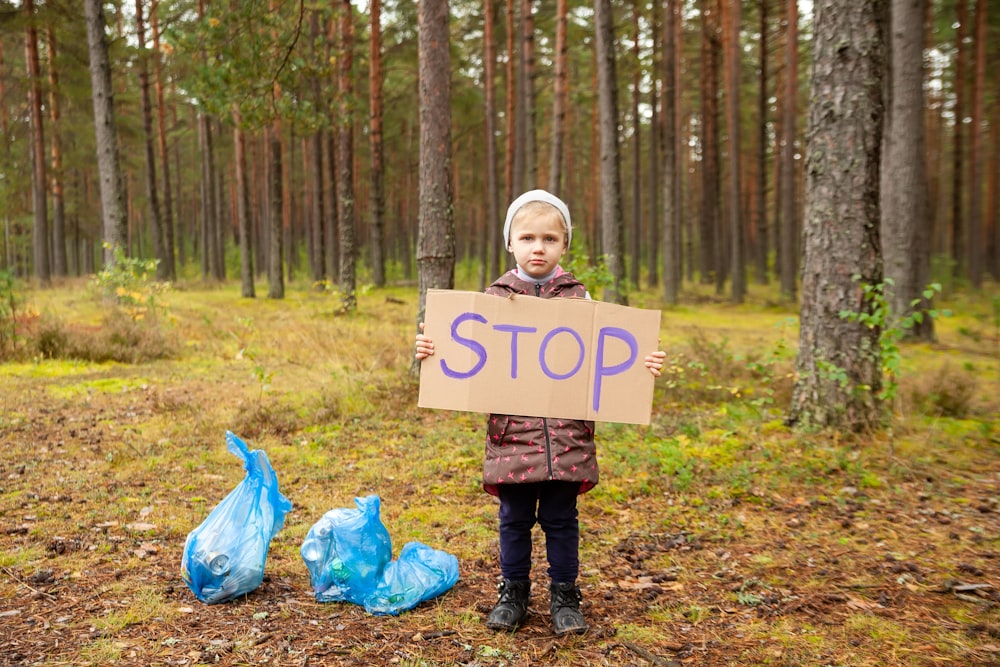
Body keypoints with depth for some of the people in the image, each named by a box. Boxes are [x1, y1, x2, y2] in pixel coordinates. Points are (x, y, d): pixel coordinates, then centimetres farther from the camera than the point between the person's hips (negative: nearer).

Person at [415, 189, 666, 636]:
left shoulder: (578, 298, 3)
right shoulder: (494, 297, 4)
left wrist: (640, 365, -10)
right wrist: (432, 351, -10)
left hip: (567, 435, 0)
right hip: (511, 430, 0)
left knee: (561, 519, 11)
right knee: (514, 519, 12)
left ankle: (564, 598, 26)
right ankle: (513, 594, 29)